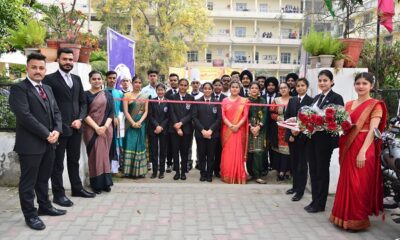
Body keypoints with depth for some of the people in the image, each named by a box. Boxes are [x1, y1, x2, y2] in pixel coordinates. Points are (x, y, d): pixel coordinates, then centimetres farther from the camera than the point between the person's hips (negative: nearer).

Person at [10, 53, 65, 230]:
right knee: (28, 181, 5)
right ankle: (30, 215, 16)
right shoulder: (19, 88, -10)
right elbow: (25, 116, -19)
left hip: (49, 143, 7)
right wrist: (46, 134, -17)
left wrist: (57, 131, -5)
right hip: (30, 144, -7)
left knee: (44, 178, 19)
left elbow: (56, 112, 13)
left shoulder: (47, 89, 15)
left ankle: (45, 207, 32)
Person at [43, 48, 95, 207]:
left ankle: (77, 188, 28)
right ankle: (58, 194, 13)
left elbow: (83, 102, 13)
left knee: (74, 160, 16)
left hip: (75, 127, 6)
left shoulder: (77, 79, 13)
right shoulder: (49, 79, -5)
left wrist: (80, 119, -3)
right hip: (59, 128, -6)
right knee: (57, 163, 4)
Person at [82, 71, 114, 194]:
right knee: (94, 155, 0)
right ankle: (97, 184, 7)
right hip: (91, 129, -2)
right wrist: (96, 127, -15)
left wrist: (105, 126, -12)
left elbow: (111, 113, 3)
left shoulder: (108, 95, 9)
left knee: (104, 155, 5)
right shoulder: (86, 94, 1)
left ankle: (105, 182, 11)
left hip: (106, 129, 2)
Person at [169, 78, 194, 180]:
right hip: (175, 128, 0)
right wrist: (177, 127, -10)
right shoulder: (173, 97, 5)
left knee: (185, 151, 5)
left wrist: (181, 122, -14)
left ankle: (183, 171, 14)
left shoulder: (191, 98, 4)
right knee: (175, 150, 3)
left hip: (187, 128, 0)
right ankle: (177, 171, 12)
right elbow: (172, 113, -2)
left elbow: (191, 114, -2)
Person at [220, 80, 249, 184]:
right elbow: (223, 115, 0)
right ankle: (227, 175, 12)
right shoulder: (225, 101, 8)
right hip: (227, 130, 1)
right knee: (227, 153, 2)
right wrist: (230, 126, -14)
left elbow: (245, 116, -2)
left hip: (239, 130, -1)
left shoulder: (244, 101, 6)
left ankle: (239, 176, 10)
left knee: (238, 152, 1)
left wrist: (237, 126, -16)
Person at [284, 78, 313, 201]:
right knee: (294, 162, 12)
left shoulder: (311, 101, -5)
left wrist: (299, 131, -15)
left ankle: (300, 190, 7)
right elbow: (286, 117, 8)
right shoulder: (292, 100, 11)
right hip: (292, 135, 5)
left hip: (303, 136, -5)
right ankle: (295, 186, 24)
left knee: (302, 163, 1)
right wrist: (290, 132, -4)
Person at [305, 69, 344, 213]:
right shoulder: (316, 97, 14)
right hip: (313, 138, 7)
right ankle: (314, 200, 24)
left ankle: (320, 204, 17)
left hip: (325, 139, -7)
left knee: (322, 171, 4)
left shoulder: (336, 98, -8)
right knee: (313, 170, 12)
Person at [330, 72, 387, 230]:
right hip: (347, 148, 6)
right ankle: (345, 216, 24)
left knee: (359, 184, -1)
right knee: (346, 182, 11)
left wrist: (363, 152, -22)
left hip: (362, 149, -6)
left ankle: (357, 220, 13)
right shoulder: (349, 104, 13)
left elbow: (373, 130, -14)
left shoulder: (375, 105, -5)